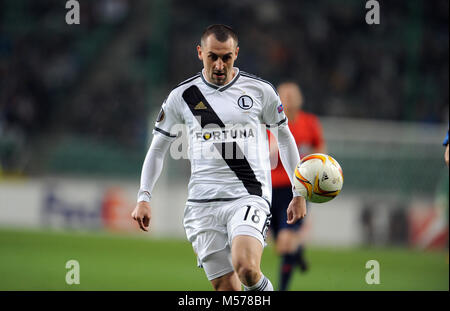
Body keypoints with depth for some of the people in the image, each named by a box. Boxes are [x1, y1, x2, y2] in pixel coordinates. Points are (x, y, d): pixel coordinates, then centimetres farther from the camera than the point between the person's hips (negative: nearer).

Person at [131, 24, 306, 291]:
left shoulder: (260, 90, 4)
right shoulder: (182, 96, 7)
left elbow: (285, 137, 17)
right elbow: (158, 149, 16)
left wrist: (299, 193, 16)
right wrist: (144, 198, 5)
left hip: (250, 196, -2)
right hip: (203, 204, 2)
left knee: (246, 269, -27)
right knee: (225, 288, -2)